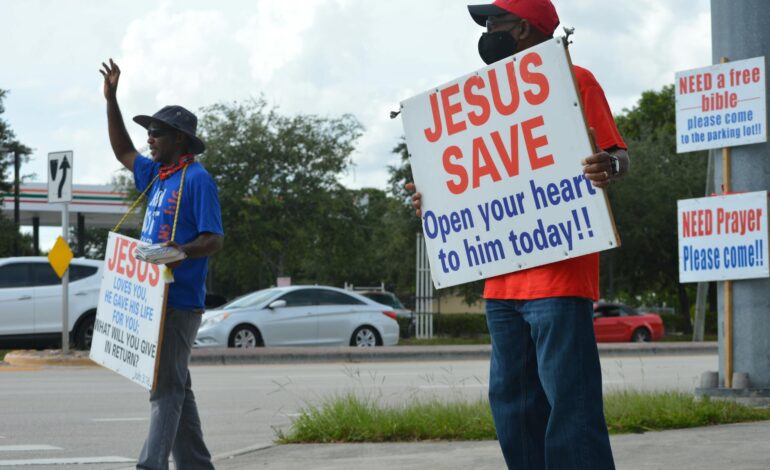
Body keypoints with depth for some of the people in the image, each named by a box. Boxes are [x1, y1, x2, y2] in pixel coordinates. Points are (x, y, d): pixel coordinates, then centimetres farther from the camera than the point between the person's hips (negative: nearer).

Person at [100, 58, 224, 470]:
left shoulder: (196, 179, -10)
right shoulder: (156, 175, 16)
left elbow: (214, 239, -14)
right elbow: (122, 151, 31)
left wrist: (181, 252, -33)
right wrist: (111, 99, 25)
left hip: (179, 300, -9)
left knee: (167, 386, -12)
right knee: (173, 386, 11)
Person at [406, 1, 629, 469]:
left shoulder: (573, 81, -1)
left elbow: (616, 155, -5)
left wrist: (609, 166, -28)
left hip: (558, 273, -8)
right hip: (503, 281, 8)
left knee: (568, 398, -11)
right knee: (512, 402, 8)